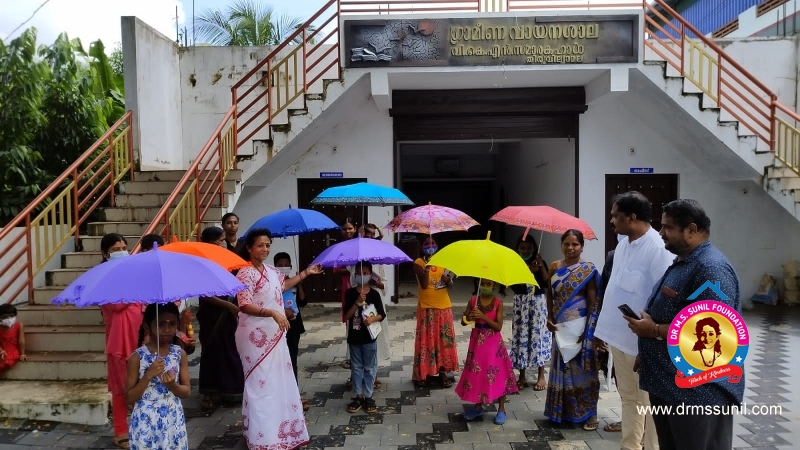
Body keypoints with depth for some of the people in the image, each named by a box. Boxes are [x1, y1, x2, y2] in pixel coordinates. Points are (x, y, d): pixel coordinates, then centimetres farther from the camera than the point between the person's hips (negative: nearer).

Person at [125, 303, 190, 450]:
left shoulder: (180, 354, -2)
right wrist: (148, 376, -21)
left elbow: (187, 391, 1)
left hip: (173, 421, 3)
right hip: (146, 422, -2)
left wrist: (172, 385, -19)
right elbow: (129, 397, -7)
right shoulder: (138, 357, -9)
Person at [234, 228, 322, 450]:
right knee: (261, 383, -4)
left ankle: (279, 431, 30)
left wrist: (306, 273, 26)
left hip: (275, 334, 9)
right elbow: (244, 306, -25)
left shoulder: (271, 271, 9)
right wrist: (272, 313, -35)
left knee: (279, 381, 15)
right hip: (256, 336, -9)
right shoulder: (245, 273, -17)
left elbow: (283, 285, 28)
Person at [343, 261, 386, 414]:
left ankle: (368, 397, 18)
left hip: (369, 337, 0)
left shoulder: (374, 294, -4)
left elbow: (382, 314, -1)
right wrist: (357, 302, -23)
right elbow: (347, 315, -10)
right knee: (356, 367, 11)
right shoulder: (350, 293, -4)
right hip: (354, 337, 1)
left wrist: (373, 319, -21)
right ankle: (358, 396, 21)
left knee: (370, 367, 7)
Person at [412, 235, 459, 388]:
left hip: (444, 306, 4)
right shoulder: (419, 262, -6)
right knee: (426, 340, 2)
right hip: (426, 307, -4)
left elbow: (450, 285, 6)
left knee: (444, 340, 8)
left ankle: (442, 372, 18)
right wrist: (427, 265, -24)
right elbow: (424, 285, -18)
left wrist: (448, 280, -16)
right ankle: (422, 373, 12)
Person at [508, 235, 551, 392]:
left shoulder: (540, 263, 1)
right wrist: (528, 271, -18)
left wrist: (541, 266, -18)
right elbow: (514, 285, -12)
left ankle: (541, 376, 11)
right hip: (521, 305, 1)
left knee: (539, 335, 0)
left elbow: (547, 283, -11)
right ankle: (522, 376, 11)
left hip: (538, 303, -1)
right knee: (521, 336, 1)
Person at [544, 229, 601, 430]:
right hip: (560, 326, 5)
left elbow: (592, 301, -9)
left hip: (580, 326, -5)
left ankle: (588, 413, 12)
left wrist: (586, 328, -15)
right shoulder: (555, 267, 6)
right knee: (562, 367, 12)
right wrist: (550, 318, -1)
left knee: (581, 368, 1)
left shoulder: (588, 270, -8)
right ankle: (563, 410, 24)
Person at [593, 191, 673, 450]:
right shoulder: (622, 246, 7)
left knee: (649, 402, 8)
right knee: (628, 397, 20)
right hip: (620, 336, 8)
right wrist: (602, 329, 15)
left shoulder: (658, 248, -18)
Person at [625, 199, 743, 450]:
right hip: (668, 383, 10)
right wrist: (645, 356, 17)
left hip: (699, 391, -10)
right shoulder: (681, 263, 13)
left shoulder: (711, 268, -21)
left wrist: (655, 331, -21)